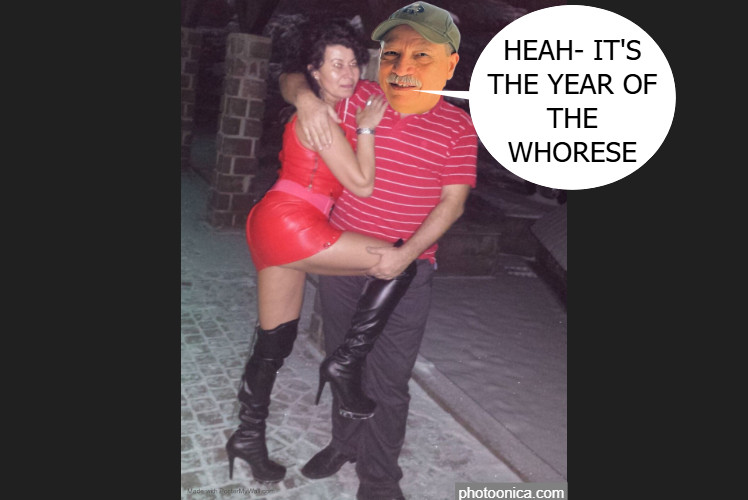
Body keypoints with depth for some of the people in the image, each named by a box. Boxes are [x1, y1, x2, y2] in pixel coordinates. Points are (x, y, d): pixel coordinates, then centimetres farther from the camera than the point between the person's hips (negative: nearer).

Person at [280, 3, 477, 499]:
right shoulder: (358, 99, -2)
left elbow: (452, 202, -10)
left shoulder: (459, 128, -8)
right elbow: (292, 78, 7)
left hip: (404, 271, -3)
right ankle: (346, 442, 45)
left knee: (387, 381, 3)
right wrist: (306, 98, -16)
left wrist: (407, 253, -22)